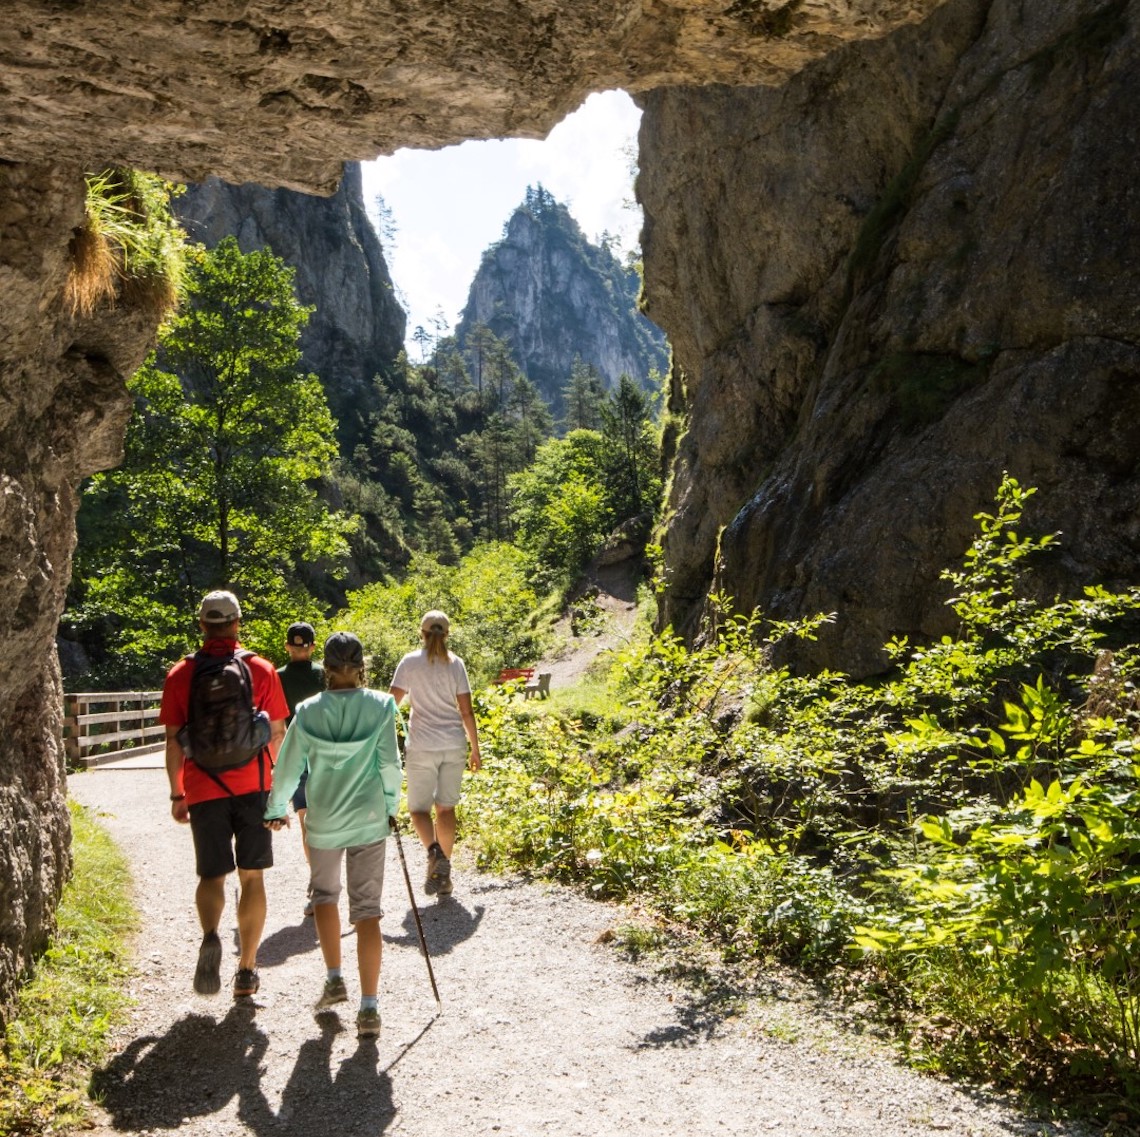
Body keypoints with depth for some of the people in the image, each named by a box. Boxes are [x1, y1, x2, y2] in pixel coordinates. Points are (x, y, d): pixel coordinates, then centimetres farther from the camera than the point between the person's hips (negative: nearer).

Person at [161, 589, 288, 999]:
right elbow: (278, 732, 4)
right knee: (252, 876, 10)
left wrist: (177, 793, 10)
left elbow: (173, 740, 0)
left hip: (204, 790, 0)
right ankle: (246, 970, 13)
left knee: (212, 874, 10)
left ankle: (210, 937, -19)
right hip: (253, 786, 0)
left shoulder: (180, 674, 0)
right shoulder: (262, 669, -1)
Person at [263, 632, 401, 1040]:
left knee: (324, 894, 25)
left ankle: (334, 980, 26)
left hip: (323, 821, 1)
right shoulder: (380, 706, -9)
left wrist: (275, 810, 17)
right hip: (369, 819, -1)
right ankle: (369, 1007, 2)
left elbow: (289, 767, 1)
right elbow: (390, 764, -6)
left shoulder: (308, 711, -7)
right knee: (367, 909, 4)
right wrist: (390, 804, 11)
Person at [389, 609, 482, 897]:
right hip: (454, 746, 2)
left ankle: (434, 852, -19)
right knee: (446, 808, 11)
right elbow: (466, 711, 1)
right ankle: (444, 875, 14)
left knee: (418, 808, 9)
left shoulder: (410, 662, -3)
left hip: (422, 747, -2)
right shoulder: (455, 663, 2)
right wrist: (475, 749, 9)